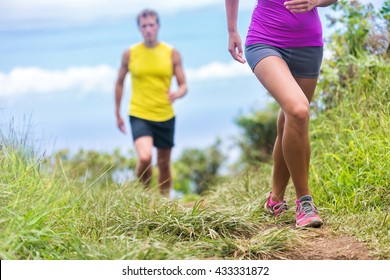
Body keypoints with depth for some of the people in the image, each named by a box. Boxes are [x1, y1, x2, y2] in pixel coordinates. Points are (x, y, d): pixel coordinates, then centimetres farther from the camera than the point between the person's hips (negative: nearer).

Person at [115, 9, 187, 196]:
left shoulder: (172, 54, 2)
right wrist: (117, 114, 13)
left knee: (164, 163, 12)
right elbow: (119, 83, 11)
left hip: (165, 116, 2)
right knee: (144, 158, -23)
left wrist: (177, 94, -21)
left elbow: (183, 86, 3)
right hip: (139, 115, -2)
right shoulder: (129, 54, 0)